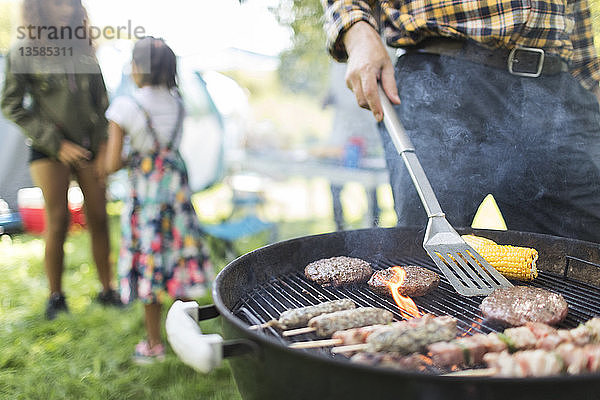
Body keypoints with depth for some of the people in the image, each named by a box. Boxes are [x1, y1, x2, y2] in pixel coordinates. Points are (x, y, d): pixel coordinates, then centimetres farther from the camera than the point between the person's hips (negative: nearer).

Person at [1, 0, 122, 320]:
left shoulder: (82, 48, 6)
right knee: (57, 222, -4)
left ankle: (106, 290, 13)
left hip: (89, 146, 3)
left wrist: (103, 144, 3)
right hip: (49, 150, -3)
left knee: (99, 219, 2)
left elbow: (101, 99, 12)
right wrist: (56, 144, -10)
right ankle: (56, 296, 14)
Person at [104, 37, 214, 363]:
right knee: (180, 254, 13)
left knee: (149, 261, 6)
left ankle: (154, 344, 18)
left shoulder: (125, 107, -12)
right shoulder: (176, 102, 3)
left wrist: (129, 160, 6)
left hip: (145, 192, -4)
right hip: (177, 185, 5)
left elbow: (111, 165, -14)